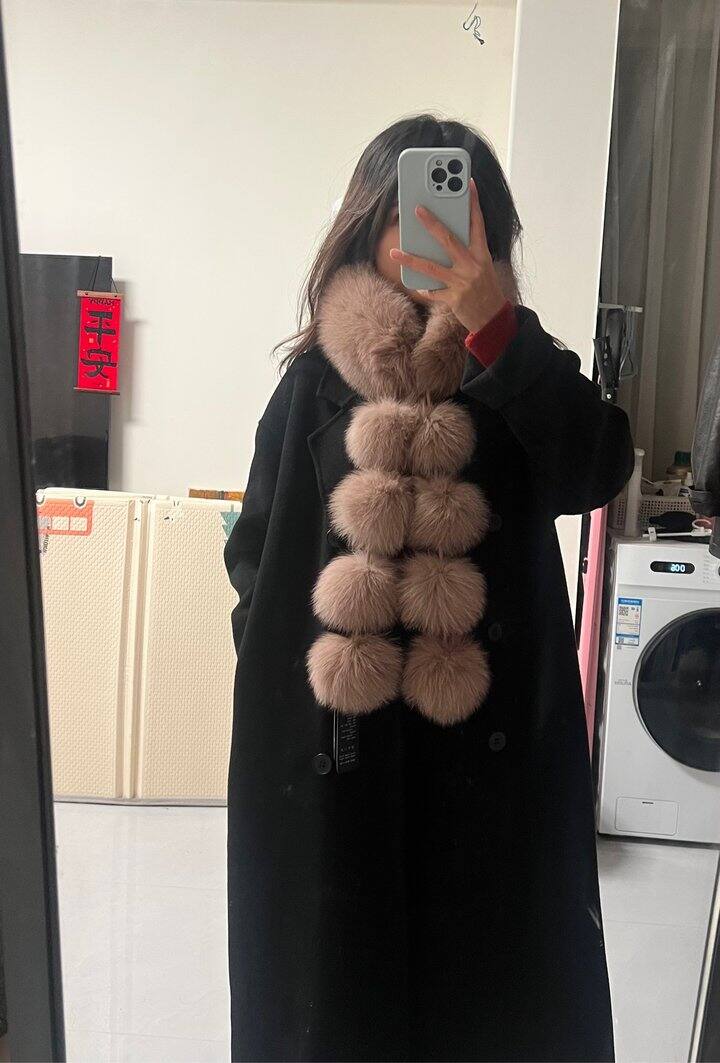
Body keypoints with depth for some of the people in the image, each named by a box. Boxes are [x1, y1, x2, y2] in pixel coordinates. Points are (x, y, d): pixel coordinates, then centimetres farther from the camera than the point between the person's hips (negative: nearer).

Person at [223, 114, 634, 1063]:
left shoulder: (521, 371, 2)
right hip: (333, 741, 1)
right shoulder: (318, 379, 2)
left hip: (489, 744, 0)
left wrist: (494, 325, -28)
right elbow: (254, 553, 7)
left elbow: (595, 471, -19)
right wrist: (284, 673, -2)